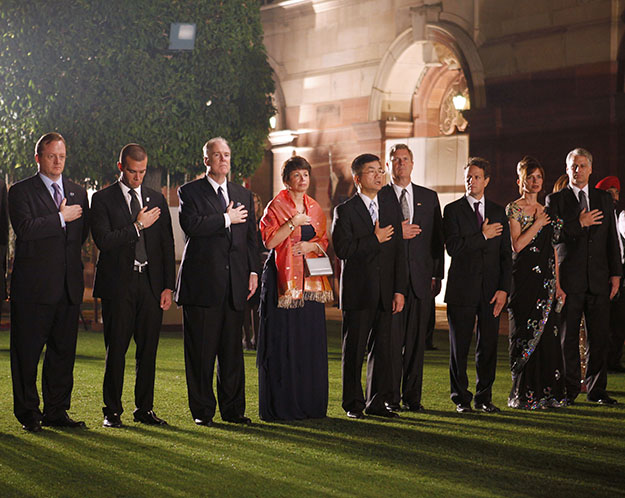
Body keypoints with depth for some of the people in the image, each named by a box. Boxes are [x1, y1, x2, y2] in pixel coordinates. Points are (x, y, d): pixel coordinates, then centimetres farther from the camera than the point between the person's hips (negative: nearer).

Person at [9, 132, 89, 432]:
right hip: (33, 285, -5)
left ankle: (56, 411, 16)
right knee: (27, 351, 0)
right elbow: (24, 228, -16)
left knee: (63, 351, 8)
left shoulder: (78, 193, 16)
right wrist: (61, 218, -12)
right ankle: (28, 413, 10)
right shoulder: (21, 191, -1)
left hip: (69, 285, 5)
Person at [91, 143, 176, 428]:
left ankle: (144, 409, 14)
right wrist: (137, 226, -12)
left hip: (150, 283, 3)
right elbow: (103, 241, -12)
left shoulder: (156, 199, 12)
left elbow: (167, 245, 11)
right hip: (118, 284, -3)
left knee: (148, 350, 5)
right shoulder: (103, 199, 1)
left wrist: (168, 286, 4)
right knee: (116, 350, -1)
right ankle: (112, 411, 8)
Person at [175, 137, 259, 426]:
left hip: (235, 283, 4)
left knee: (233, 350, 6)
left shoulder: (243, 195, 18)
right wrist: (226, 219, -9)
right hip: (202, 281, -4)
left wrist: (253, 271, 6)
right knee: (201, 351, -1)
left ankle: (233, 409, 13)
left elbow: (251, 237, 17)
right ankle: (202, 411, 6)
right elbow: (191, 224, -15)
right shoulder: (190, 192, 3)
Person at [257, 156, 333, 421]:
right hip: (283, 278, -6)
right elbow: (269, 241, -12)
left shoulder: (315, 208, 14)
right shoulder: (277, 206, -3)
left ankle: (309, 402, 12)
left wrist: (312, 246, -4)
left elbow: (324, 242, 16)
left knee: (310, 341, 5)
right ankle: (281, 405, -1)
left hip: (309, 279, 6)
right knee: (283, 341, -6)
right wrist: (293, 223, -19)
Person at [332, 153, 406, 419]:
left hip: (385, 291, 4)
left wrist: (399, 290, 2)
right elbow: (342, 249, -15)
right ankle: (353, 404, 12)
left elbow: (398, 249, 7)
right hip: (358, 291, -4)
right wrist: (375, 239, -12)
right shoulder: (345, 210, -3)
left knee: (382, 347, 7)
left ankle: (377, 402, 16)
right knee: (354, 349, 2)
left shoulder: (391, 204, 10)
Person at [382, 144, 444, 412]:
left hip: (421, 278, 2)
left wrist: (437, 275, 5)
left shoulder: (429, 197, 14)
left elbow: (438, 239, 12)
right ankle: (391, 397, 4)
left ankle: (412, 396, 10)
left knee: (417, 339, 3)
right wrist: (396, 233, -13)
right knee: (391, 339, -3)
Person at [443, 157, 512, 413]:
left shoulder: (499, 212, 11)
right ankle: (461, 398, 12)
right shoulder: (453, 210, 1)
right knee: (459, 347, 2)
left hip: (491, 290, 3)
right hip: (462, 289, -3)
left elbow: (506, 254, 8)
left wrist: (503, 288, -2)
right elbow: (453, 247, -12)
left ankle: (484, 397, 15)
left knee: (489, 346, 5)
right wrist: (483, 236, -11)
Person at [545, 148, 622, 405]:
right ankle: (569, 388, 9)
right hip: (569, 278, -2)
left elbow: (611, 239, 13)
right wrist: (579, 224, -14)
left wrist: (616, 273, 7)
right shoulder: (555, 200, 5)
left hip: (598, 278, 3)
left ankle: (596, 389, 12)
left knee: (599, 336, 2)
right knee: (568, 337, 1)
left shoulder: (604, 199, 14)